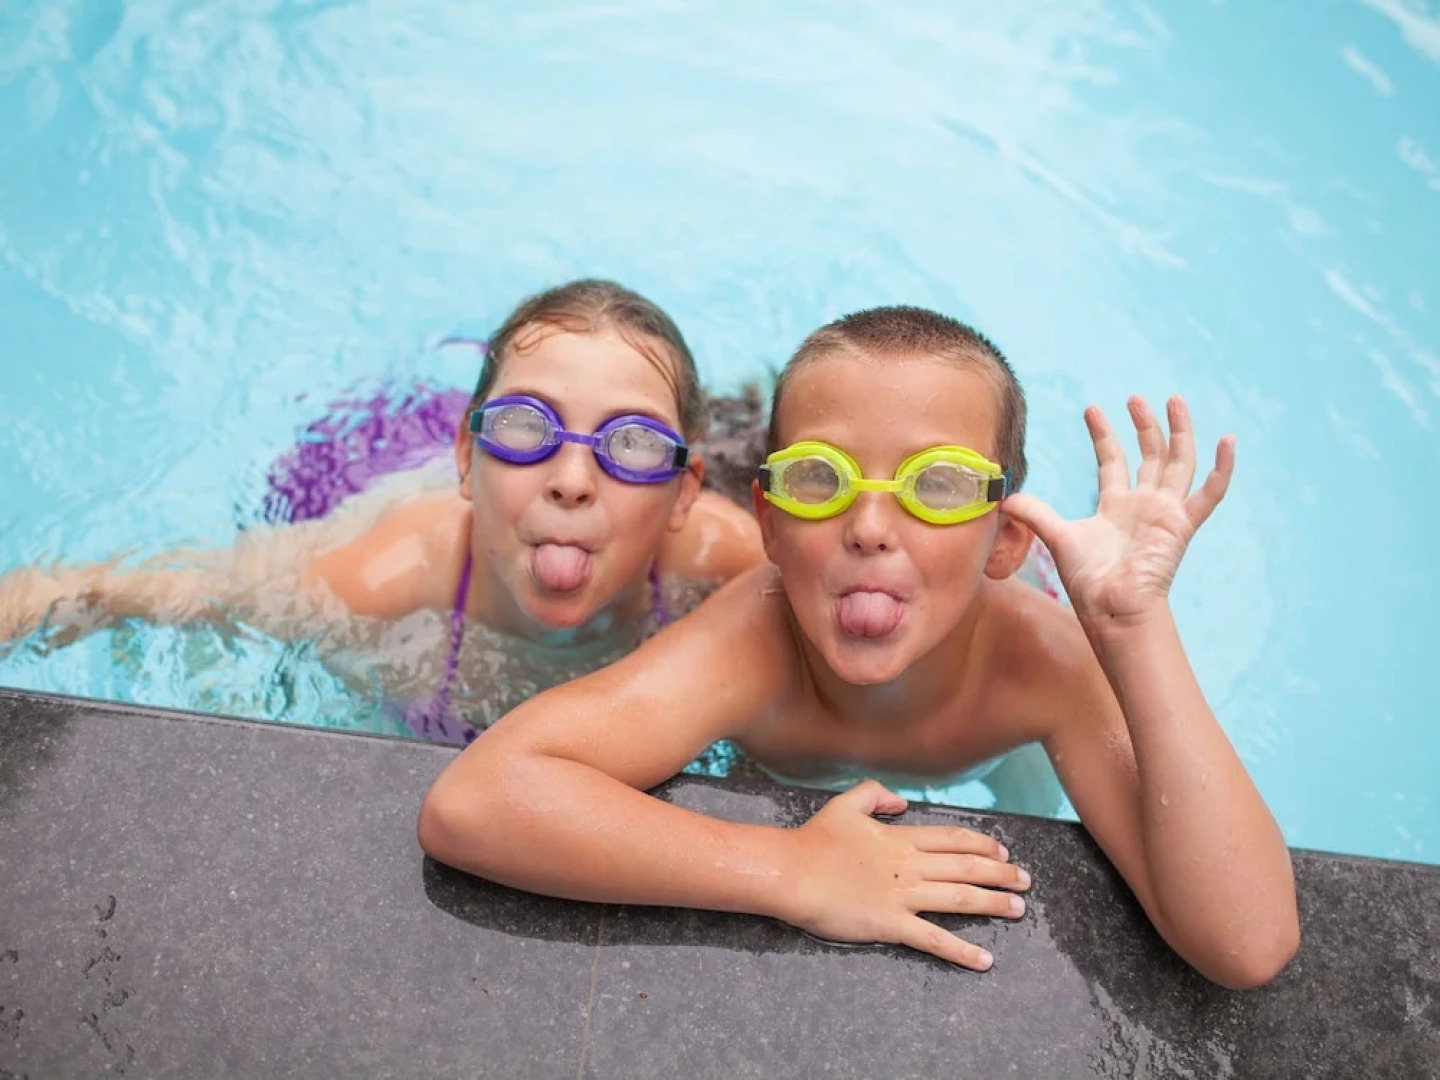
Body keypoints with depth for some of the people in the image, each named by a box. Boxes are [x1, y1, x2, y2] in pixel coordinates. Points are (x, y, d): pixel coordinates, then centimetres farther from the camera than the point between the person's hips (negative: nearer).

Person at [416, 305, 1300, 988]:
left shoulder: (1044, 659, -40)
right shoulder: (753, 646, -45)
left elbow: (1248, 946, -49)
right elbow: (468, 804, -56)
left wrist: (1135, 626, -58)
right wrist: (799, 875, -59)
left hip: (974, 813, 3)